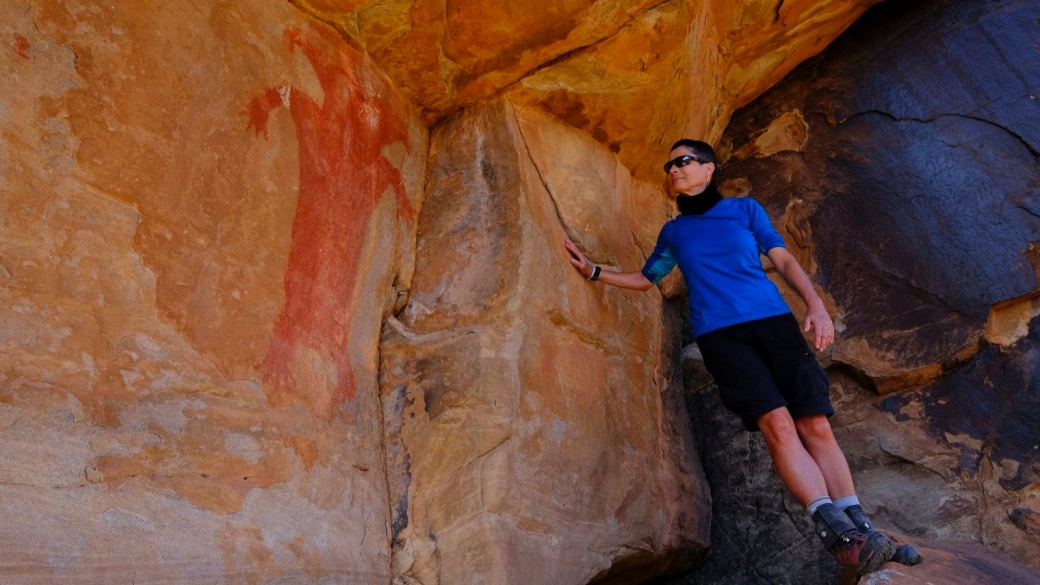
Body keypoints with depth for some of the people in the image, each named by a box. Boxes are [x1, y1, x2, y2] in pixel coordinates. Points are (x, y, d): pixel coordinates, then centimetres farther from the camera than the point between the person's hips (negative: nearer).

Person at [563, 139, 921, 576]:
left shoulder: (745, 209, 17)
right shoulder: (672, 232, 21)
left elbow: (783, 259, 12)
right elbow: (645, 279, 33)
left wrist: (815, 305, -3)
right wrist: (593, 271, 25)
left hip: (774, 321, 1)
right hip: (719, 334, -1)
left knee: (816, 425, -11)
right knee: (777, 423, -21)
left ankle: (862, 533, -5)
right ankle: (841, 537, -25)